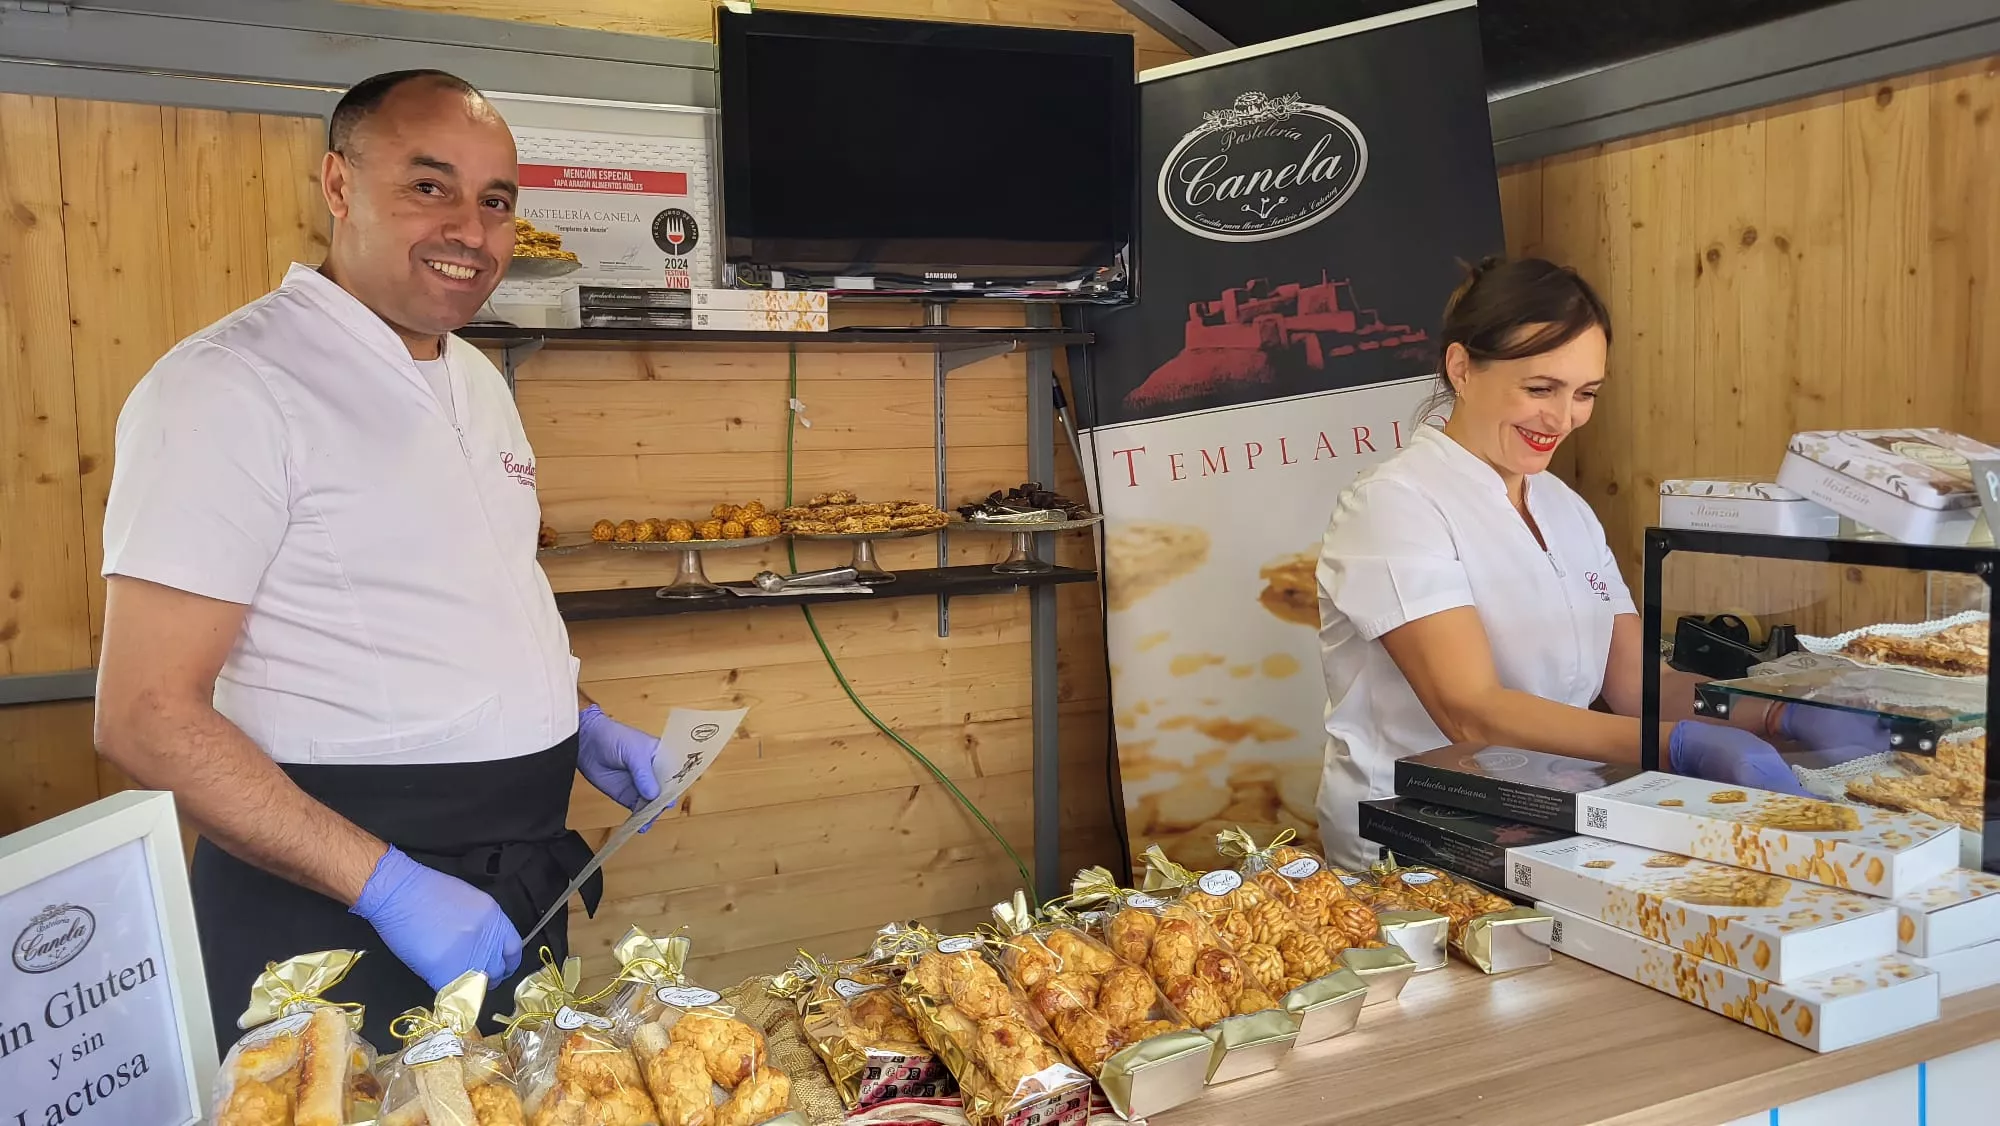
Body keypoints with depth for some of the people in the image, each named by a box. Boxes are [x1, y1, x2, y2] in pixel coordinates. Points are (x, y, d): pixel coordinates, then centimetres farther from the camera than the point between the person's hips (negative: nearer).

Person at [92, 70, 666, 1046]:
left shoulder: (478, 382, 10)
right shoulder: (229, 385, -16)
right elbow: (147, 716, -19)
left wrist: (579, 727, 6)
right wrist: (390, 887, -24)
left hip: (517, 891, 8)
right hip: (337, 918, -7)